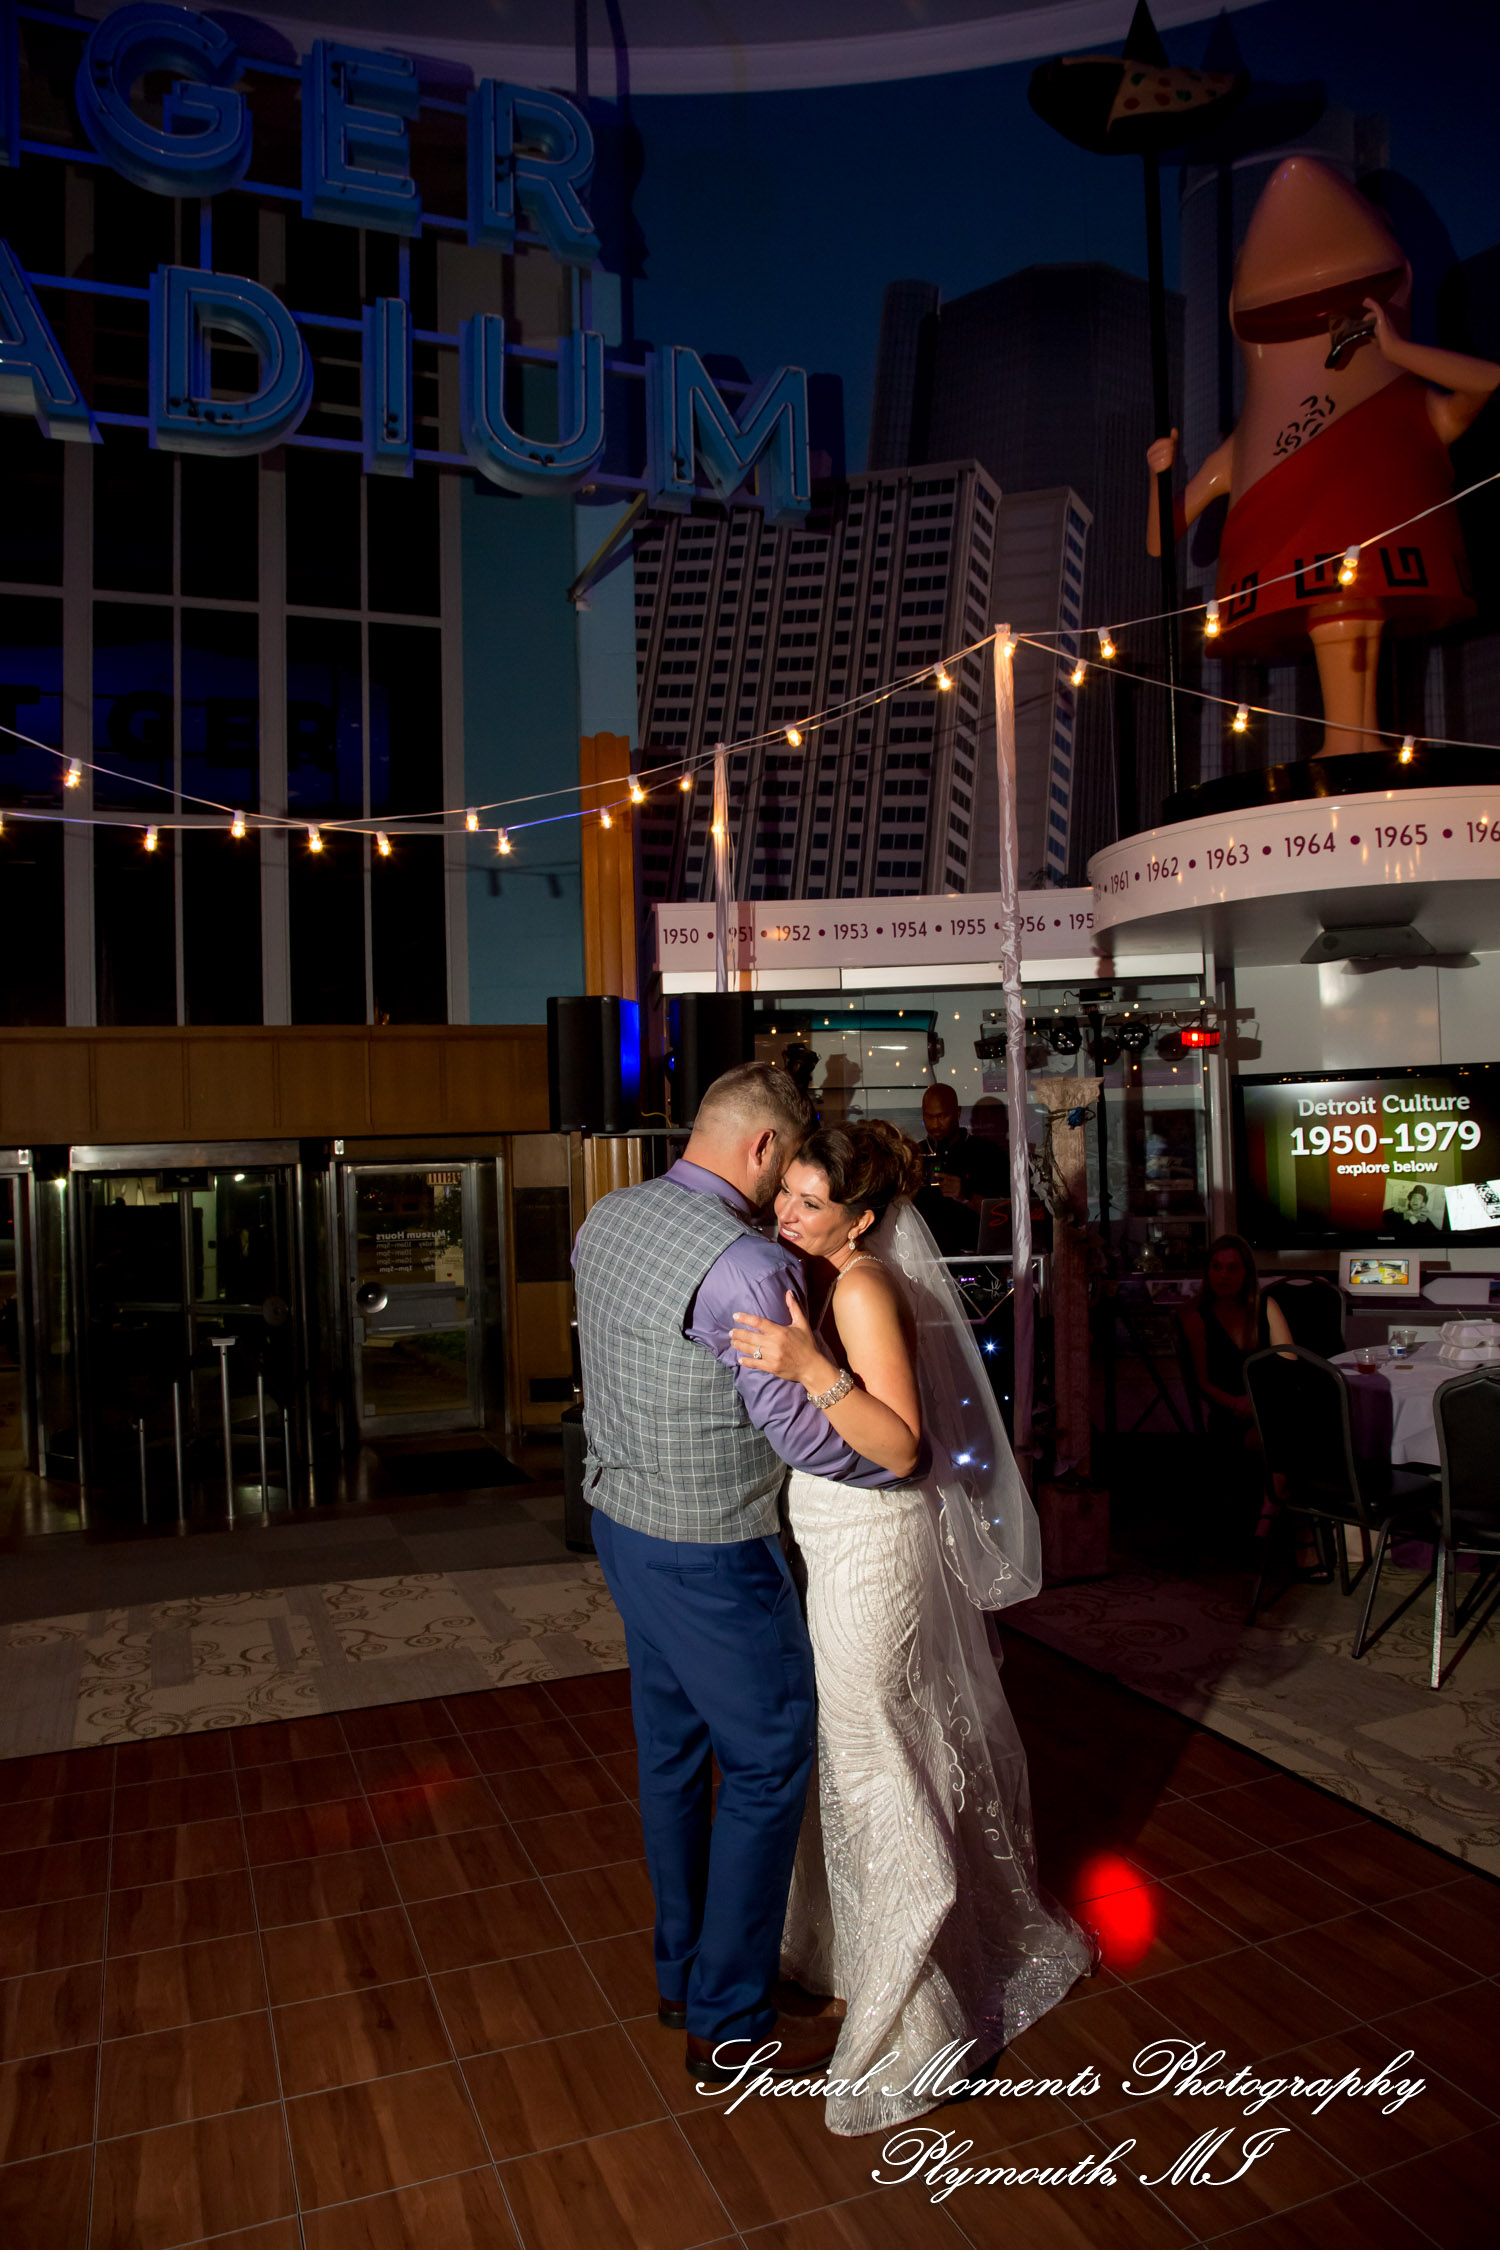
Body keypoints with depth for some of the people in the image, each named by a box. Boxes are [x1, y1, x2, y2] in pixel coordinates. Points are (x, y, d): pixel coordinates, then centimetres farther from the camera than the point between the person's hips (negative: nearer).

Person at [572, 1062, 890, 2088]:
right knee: (768, 1763, 9)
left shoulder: (605, 1220, 1)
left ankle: (684, 1972, 40)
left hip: (622, 1515, 9)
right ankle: (730, 2023, 24)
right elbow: (803, 1434, -23)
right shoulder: (746, 1266, -26)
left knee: (673, 1749, 22)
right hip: (709, 1551, -9)